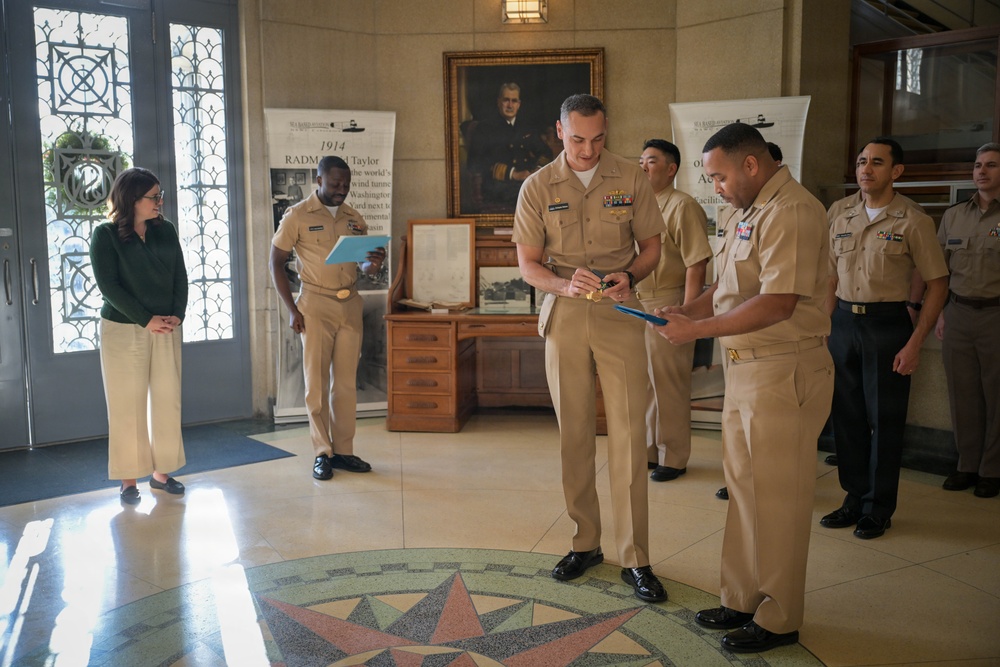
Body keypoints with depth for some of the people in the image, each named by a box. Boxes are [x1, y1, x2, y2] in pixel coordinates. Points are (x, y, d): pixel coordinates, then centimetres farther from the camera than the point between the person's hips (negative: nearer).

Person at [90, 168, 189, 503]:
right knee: (127, 404, 1)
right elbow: (108, 285, -12)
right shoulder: (106, 235, -6)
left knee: (167, 400, 5)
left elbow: (180, 278, 7)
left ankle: (161, 471, 17)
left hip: (166, 329, 4)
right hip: (123, 330, -4)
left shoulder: (166, 231, 7)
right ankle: (128, 479, 10)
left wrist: (177, 315, -8)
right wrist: (146, 320, -16)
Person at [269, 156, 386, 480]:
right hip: (316, 305, -4)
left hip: (350, 305, 4)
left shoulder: (354, 219, 10)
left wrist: (373, 265, -9)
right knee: (316, 382, 0)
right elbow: (276, 263, -1)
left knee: (346, 382, 7)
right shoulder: (297, 216, -3)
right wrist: (292, 309, -8)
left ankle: (344, 450, 16)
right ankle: (322, 453, 10)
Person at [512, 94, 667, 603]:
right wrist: (566, 284, -19)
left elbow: (651, 245, 8)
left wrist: (628, 276, -13)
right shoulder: (538, 187, 2)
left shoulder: (630, 179, 2)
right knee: (573, 435, 8)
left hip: (620, 316, -1)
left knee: (629, 435, -5)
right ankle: (585, 543, 23)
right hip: (563, 317, 1)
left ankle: (635, 560, 3)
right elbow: (527, 264, 2)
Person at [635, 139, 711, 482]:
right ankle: (650, 450, 30)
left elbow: (696, 265, -17)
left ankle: (673, 458, 16)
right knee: (645, 383, 16)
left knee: (670, 386, 3)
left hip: (666, 305, -8)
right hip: (638, 304, 8)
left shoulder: (682, 206, -11)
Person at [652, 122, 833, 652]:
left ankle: (779, 619, 15)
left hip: (784, 371, -9)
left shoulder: (792, 212, -16)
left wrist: (696, 329, -18)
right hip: (743, 368, 10)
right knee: (743, 489, 15)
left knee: (777, 499, 1)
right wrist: (684, 311, 3)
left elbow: (777, 304, -24)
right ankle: (743, 600, 29)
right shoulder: (744, 213, 16)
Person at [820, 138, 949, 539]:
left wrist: (915, 343, -12)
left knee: (884, 421, 3)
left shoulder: (913, 222, -5)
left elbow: (937, 283, -6)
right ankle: (855, 499, 25)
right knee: (846, 417, 10)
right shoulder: (841, 222, 11)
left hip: (887, 325, -5)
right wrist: (823, 332, 9)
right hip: (844, 325, 5)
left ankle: (879, 509, 17)